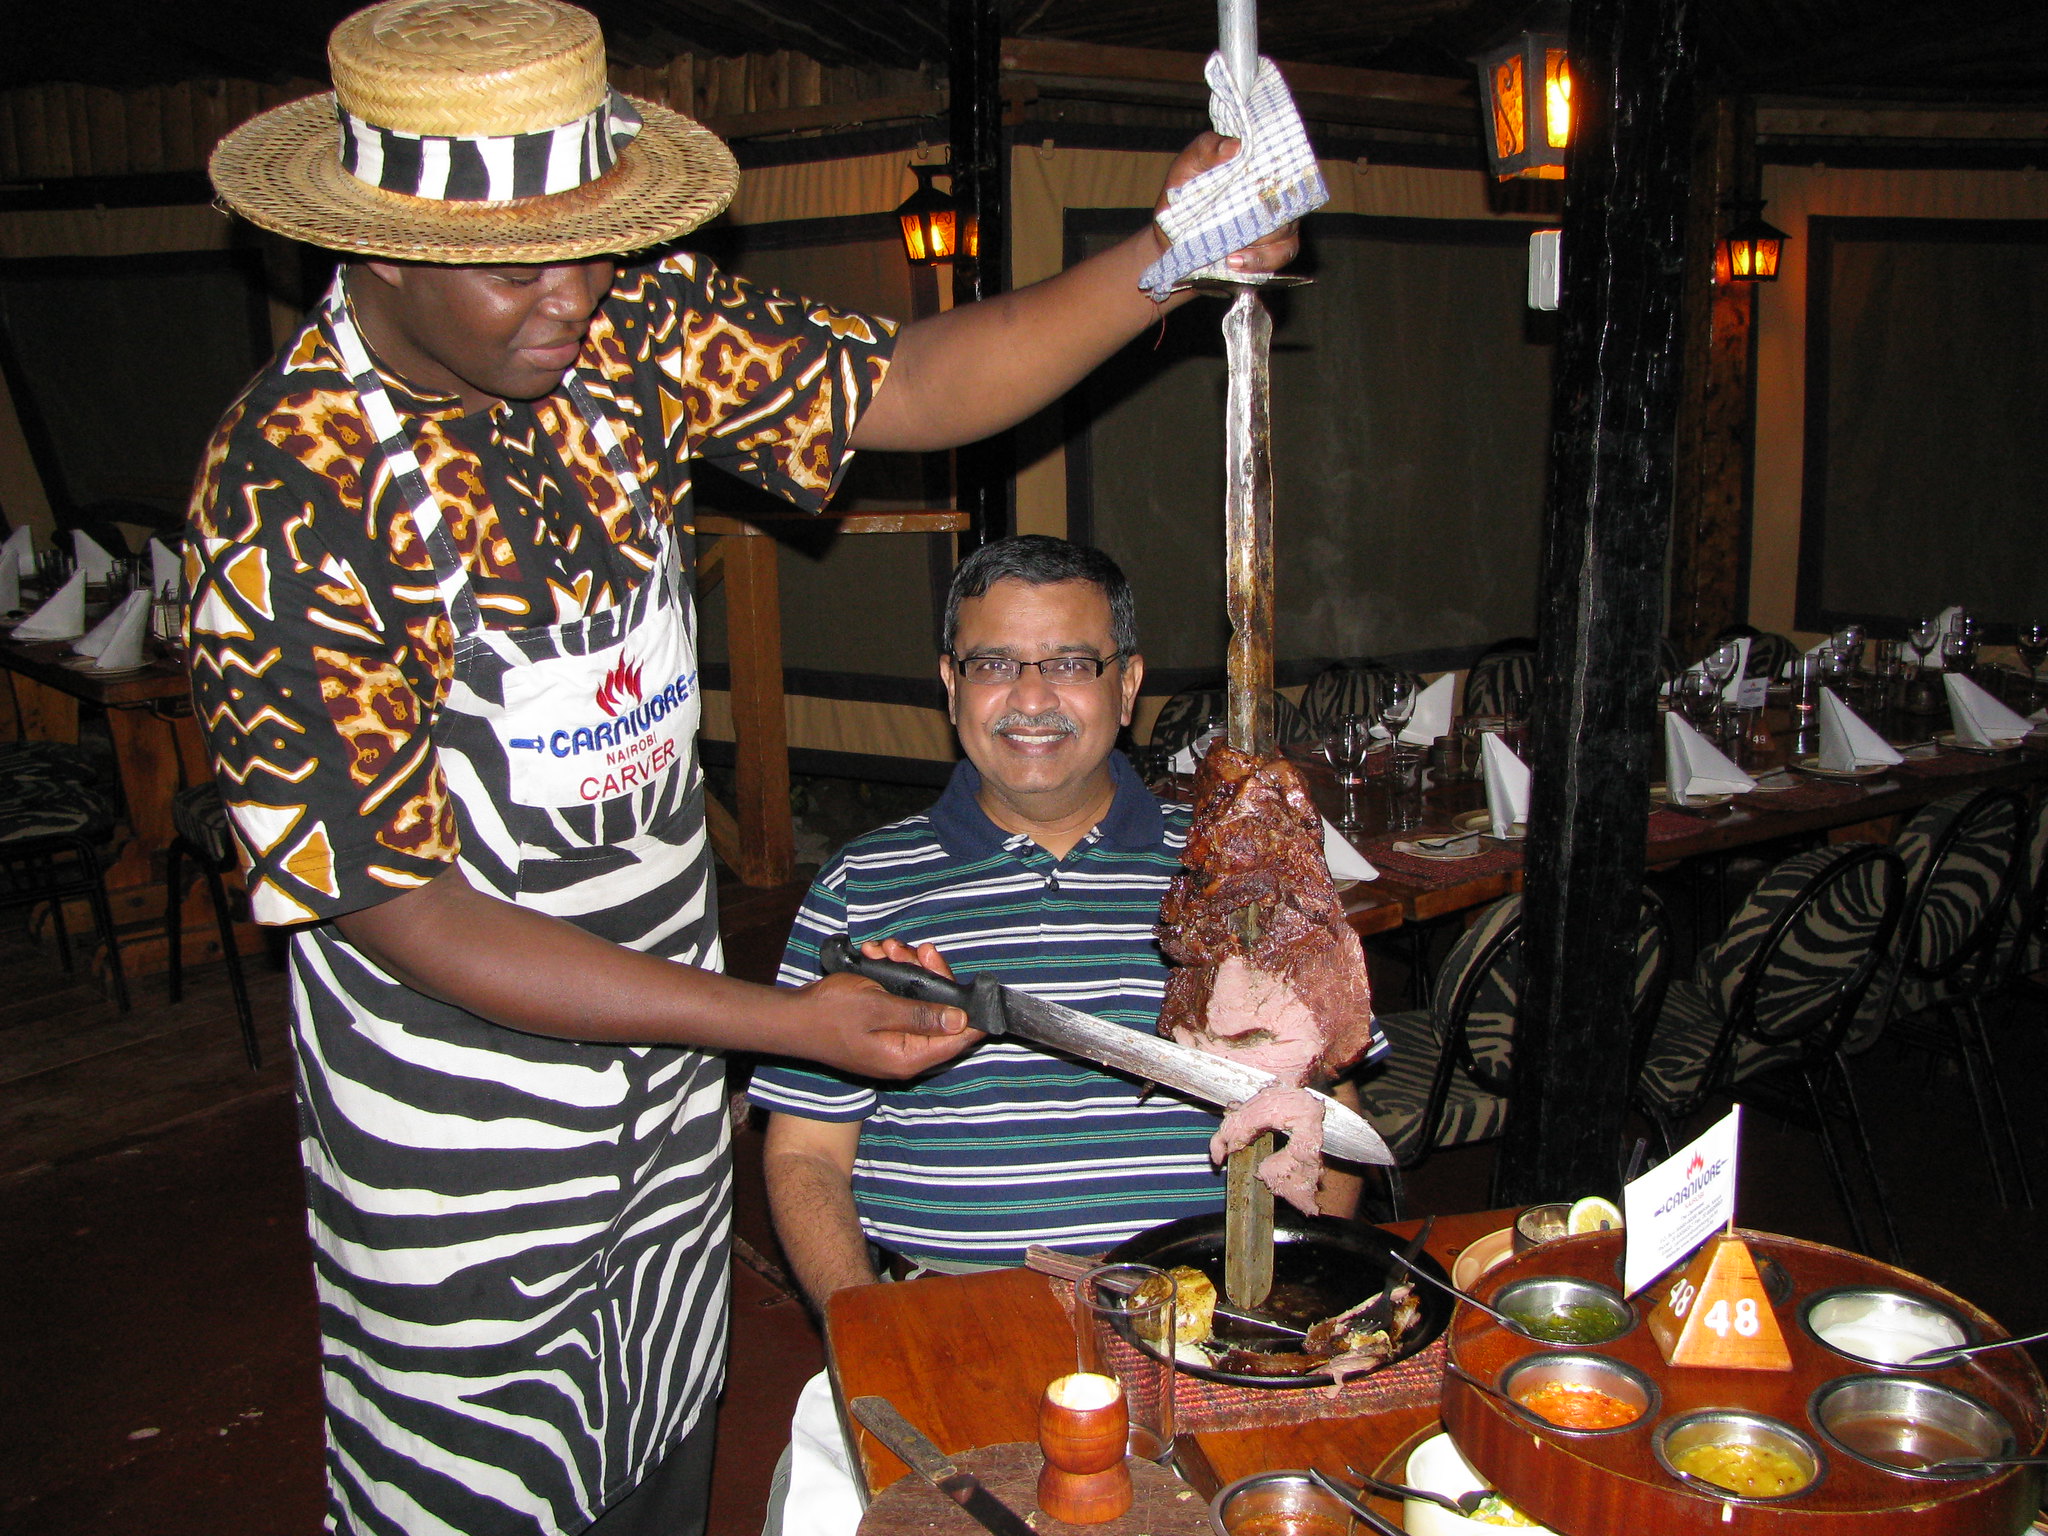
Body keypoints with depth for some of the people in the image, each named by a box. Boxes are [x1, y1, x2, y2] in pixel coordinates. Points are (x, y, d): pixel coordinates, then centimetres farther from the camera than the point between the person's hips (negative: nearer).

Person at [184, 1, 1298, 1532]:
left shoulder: (625, 332, -8)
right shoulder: (288, 503, -24)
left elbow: (908, 387, -5)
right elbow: (412, 915, -23)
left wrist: (1169, 257, -21)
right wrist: (793, 1021, -24)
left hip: (674, 1111, 5)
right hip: (462, 1178, -5)